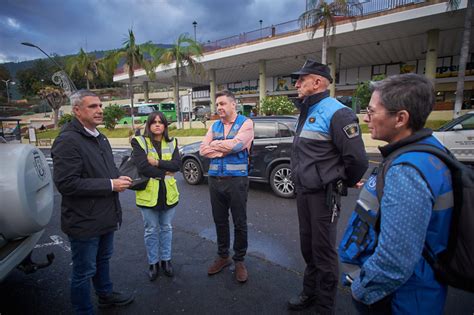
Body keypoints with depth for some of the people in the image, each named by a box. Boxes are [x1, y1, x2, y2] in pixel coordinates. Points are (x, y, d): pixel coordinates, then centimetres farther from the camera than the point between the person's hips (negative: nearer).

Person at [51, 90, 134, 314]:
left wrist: (118, 179, -1)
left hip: (105, 217, 9)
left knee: (103, 260, 27)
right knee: (84, 272, 10)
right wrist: (111, 185, -24)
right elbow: (66, 184, -26)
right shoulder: (67, 140, -19)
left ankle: (105, 295, 48)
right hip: (84, 221, -9)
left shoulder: (99, 138, 10)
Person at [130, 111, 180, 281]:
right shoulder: (139, 142, -6)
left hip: (168, 193, 3)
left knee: (166, 228, 17)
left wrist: (157, 162, -19)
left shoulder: (171, 143, 4)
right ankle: (153, 263, 32)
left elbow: (177, 165, -10)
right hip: (148, 194, -2)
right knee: (151, 230, 12)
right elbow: (142, 167, -19)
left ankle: (166, 260, 35)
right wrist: (165, 173, -13)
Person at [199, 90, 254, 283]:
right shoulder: (214, 126, 12)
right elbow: (203, 150, 1)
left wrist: (215, 144, -5)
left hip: (237, 180, -5)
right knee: (220, 221, 16)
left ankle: (239, 260, 26)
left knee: (240, 223, 7)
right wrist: (226, 150, -10)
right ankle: (223, 257, 34)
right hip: (215, 180, 5)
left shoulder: (245, 123, -2)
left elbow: (236, 144, -19)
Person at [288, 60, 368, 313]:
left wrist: (344, 184, -3)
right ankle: (310, 292, 41)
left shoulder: (336, 113, -17)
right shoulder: (306, 112, 11)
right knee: (308, 246, 20)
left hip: (323, 195, -8)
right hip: (303, 191, 8)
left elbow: (357, 159, -19)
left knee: (323, 251, 7)